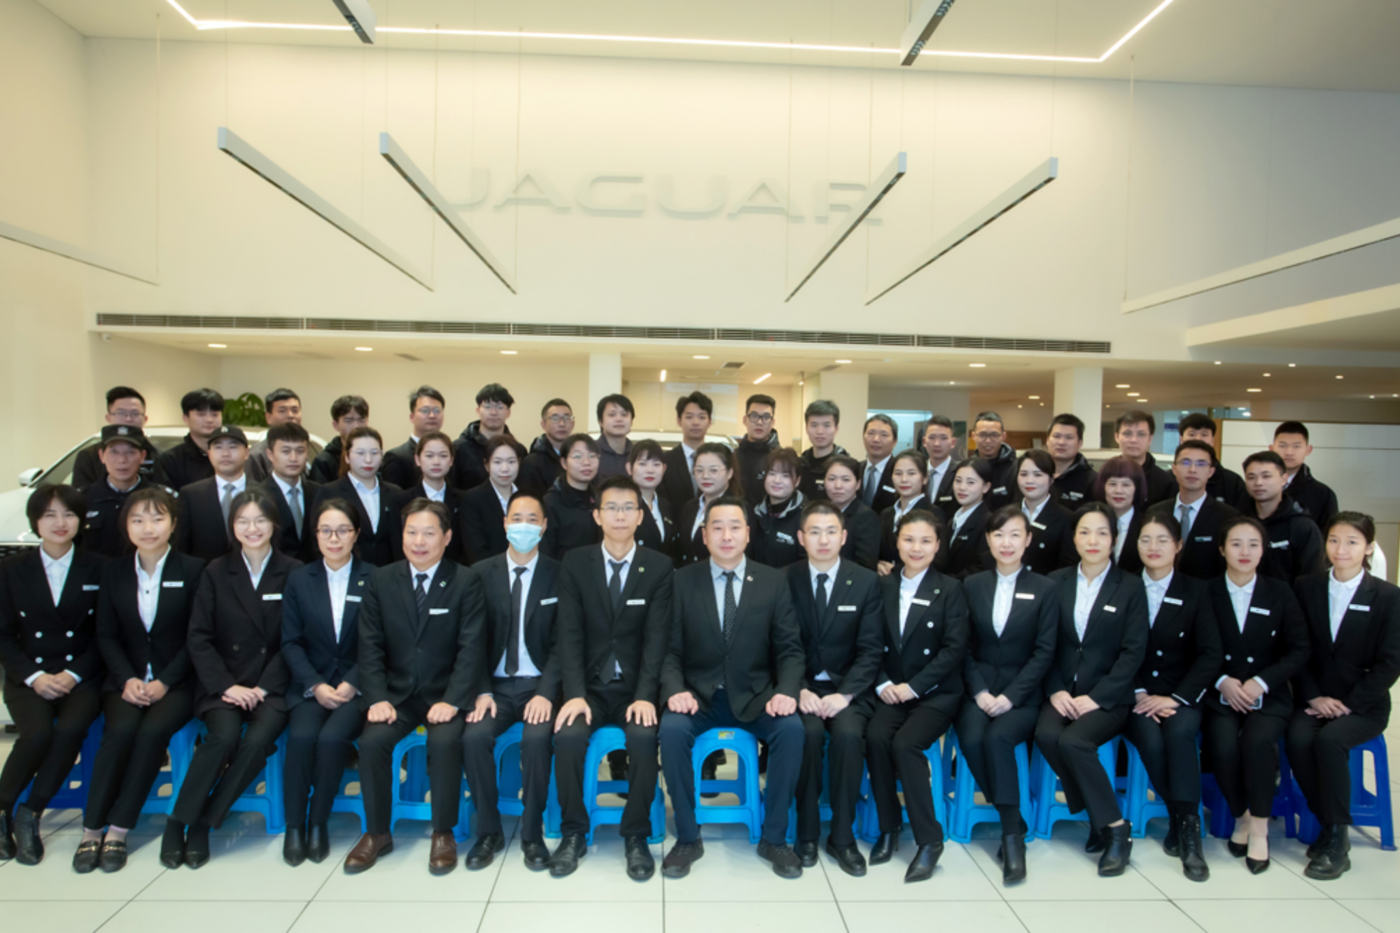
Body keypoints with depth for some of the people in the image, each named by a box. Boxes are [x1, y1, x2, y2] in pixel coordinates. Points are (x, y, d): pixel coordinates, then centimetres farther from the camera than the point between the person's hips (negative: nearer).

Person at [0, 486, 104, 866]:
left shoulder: (96, 568, 4)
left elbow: (103, 635, 3)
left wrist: (73, 675, -11)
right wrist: (34, 677, -10)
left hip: (81, 675, 0)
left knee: (71, 729, -29)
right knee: (37, 733, -28)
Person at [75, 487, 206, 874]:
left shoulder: (193, 570, -1)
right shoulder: (113, 571, 9)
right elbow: (106, 634, 7)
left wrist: (164, 682, -14)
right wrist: (127, 678, -8)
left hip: (176, 680, -2)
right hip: (127, 679, 2)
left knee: (153, 731, -28)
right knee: (120, 730, -26)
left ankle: (118, 831, -18)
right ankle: (91, 830, -15)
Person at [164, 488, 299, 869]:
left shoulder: (293, 573, 3)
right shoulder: (216, 572, 7)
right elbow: (198, 638, 2)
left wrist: (262, 688, -11)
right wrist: (227, 686, -11)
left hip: (271, 685, -1)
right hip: (222, 684, 1)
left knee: (259, 739, -28)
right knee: (225, 735, -28)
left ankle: (203, 823, -11)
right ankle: (178, 821, -11)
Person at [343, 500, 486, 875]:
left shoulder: (465, 582, -5)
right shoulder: (381, 581, 4)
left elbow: (472, 648, -11)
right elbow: (371, 646, 0)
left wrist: (452, 701, -22)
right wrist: (377, 698, -13)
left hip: (445, 693, -3)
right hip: (397, 692, 3)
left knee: (445, 741, -28)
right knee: (372, 740, -22)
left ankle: (443, 833, -7)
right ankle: (377, 833, 1)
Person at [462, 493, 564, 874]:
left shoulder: (559, 575, 1)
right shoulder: (481, 572, 5)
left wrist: (545, 693, -16)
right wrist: (482, 692, -10)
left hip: (539, 684, -2)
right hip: (497, 684, 2)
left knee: (536, 737, -28)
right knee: (474, 736, -24)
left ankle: (532, 835, -7)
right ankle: (488, 831, -2)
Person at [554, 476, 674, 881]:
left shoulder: (659, 567, -1)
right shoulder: (575, 563, 1)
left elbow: (656, 637, -7)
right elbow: (570, 634, -5)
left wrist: (645, 696, -20)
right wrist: (576, 694, -17)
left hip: (635, 687, -1)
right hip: (589, 684, 1)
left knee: (644, 735, -28)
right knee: (568, 735, -26)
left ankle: (636, 835, -6)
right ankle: (573, 831, -1)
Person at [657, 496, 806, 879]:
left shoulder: (773, 581, 3)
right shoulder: (683, 581, 1)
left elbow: (789, 648, 1)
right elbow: (671, 649, -1)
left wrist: (787, 691, -16)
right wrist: (675, 690, -19)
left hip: (754, 697, 1)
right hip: (698, 695, 0)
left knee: (792, 728, -27)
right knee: (672, 728, -29)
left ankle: (774, 837, -7)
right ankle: (687, 838, -9)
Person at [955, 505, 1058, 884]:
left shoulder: (1044, 589, 5)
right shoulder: (971, 586, 10)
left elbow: (1044, 652, -1)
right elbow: (964, 647, 7)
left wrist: (1010, 696, -12)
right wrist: (979, 692, -8)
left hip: (1022, 693, -2)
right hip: (979, 689, 2)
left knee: (998, 737, -31)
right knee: (971, 741, -27)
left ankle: (1012, 835, -18)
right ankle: (1014, 822, -8)